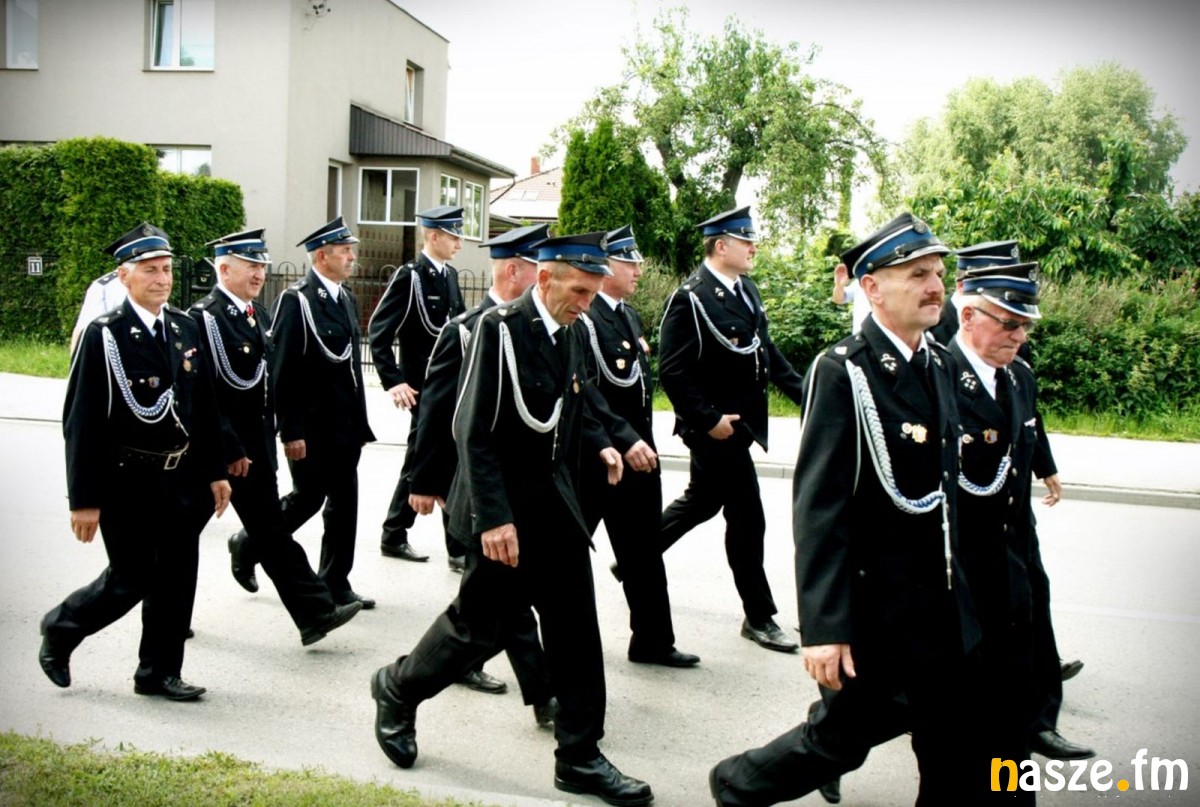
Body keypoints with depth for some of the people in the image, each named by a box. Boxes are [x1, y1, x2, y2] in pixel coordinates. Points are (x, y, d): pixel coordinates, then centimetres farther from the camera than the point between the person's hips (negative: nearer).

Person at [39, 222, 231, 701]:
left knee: (177, 577, 8)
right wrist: (84, 500, -14)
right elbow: (81, 423, -13)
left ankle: (160, 672, 22)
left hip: (181, 478, 6)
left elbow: (204, 408, 11)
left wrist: (214, 472, 10)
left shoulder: (185, 329, 6)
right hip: (128, 481, -5)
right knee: (130, 580, 3)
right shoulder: (103, 335, -12)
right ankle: (60, 630, 30)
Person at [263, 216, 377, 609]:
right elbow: (282, 373, -15)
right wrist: (291, 431, -18)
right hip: (312, 426, -7)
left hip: (345, 426, 8)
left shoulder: (347, 298, 13)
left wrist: (360, 421, 15)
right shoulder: (296, 300, -12)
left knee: (343, 503, 9)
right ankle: (251, 544, 26)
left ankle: (335, 584, 19)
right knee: (308, 498, 2)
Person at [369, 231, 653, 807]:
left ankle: (579, 758, 18)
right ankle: (397, 690, 35)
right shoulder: (500, 327, -16)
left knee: (576, 631, 6)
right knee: (477, 628, 7)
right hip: (505, 511, -7)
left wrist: (596, 449, 4)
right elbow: (475, 432, -20)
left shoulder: (568, 333, 7)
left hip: (556, 505, 7)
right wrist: (494, 519, -23)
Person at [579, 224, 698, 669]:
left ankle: (653, 641, 21)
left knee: (643, 551, 13)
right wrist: (625, 441, -25)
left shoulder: (630, 315, 14)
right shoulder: (583, 319, -15)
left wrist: (643, 441, 14)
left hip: (637, 452, 9)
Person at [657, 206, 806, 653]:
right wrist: (709, 419, -21)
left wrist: (805, 392, 6)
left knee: (702, 502, 19)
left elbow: (767, 351, 15)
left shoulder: (747, 289, 9)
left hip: (741, 422, 9)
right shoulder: (690, 298, -18)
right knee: (747, 519, 1)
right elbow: (673, 372, -20)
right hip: (716, 428, -9)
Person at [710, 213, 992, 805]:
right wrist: (824, 627, -23)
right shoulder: (842, 371, -16)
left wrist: (956, 586, 15)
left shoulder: (939, 364, 7)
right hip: (875, 609, -7)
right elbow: (818, 508, -20)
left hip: (945, 611, 7)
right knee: (844, 737, 11)